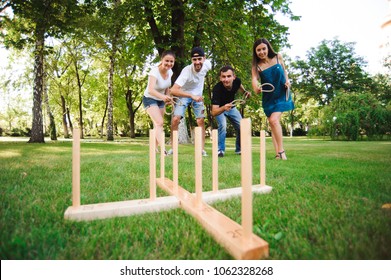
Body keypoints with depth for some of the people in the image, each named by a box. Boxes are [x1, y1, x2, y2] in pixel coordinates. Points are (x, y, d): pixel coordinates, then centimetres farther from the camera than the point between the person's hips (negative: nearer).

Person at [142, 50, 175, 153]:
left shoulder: (170, 71, -9)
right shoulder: (154, 72, -30)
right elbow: (150, 90, -47)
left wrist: (168, 97, 0)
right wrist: (163, 97, -63)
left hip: (161, 100, 7)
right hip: (150, 99, -7)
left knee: (158, 125, 12)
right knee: (160, 123, -24)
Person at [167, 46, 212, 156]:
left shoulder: (207, 64, -19)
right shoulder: (187, 71, -33)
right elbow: (173, 90, -43)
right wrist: (192, 95, -53)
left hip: (198, 95, 4)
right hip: (184, 94, -3)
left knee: (201, 121, -5)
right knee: (175, 119, -16)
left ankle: (202, 149, 2)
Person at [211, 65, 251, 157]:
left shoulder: (237, 81, -25)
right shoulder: (217, 89, -38)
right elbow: (214, 112, -45)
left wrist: (246, 92, -11)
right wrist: (223, 108, -63)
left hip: (231, 107, 5)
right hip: (220, 109, -4)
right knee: (222, 125, -29)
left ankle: (239, 149, 22)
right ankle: (220, 150, -12)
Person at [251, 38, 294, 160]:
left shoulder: (278, 57, -3)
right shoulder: (256, 66, -6)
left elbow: (284, 70, 15)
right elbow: (254, 78, -26)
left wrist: (287, 80, -3)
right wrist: (256, 88, -47)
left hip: (282, 94, -2)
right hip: (268, 97, 2)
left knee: (274, 120, -20)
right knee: (272, 124, 4)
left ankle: (281, 151, -10)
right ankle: (277, 154, 11)